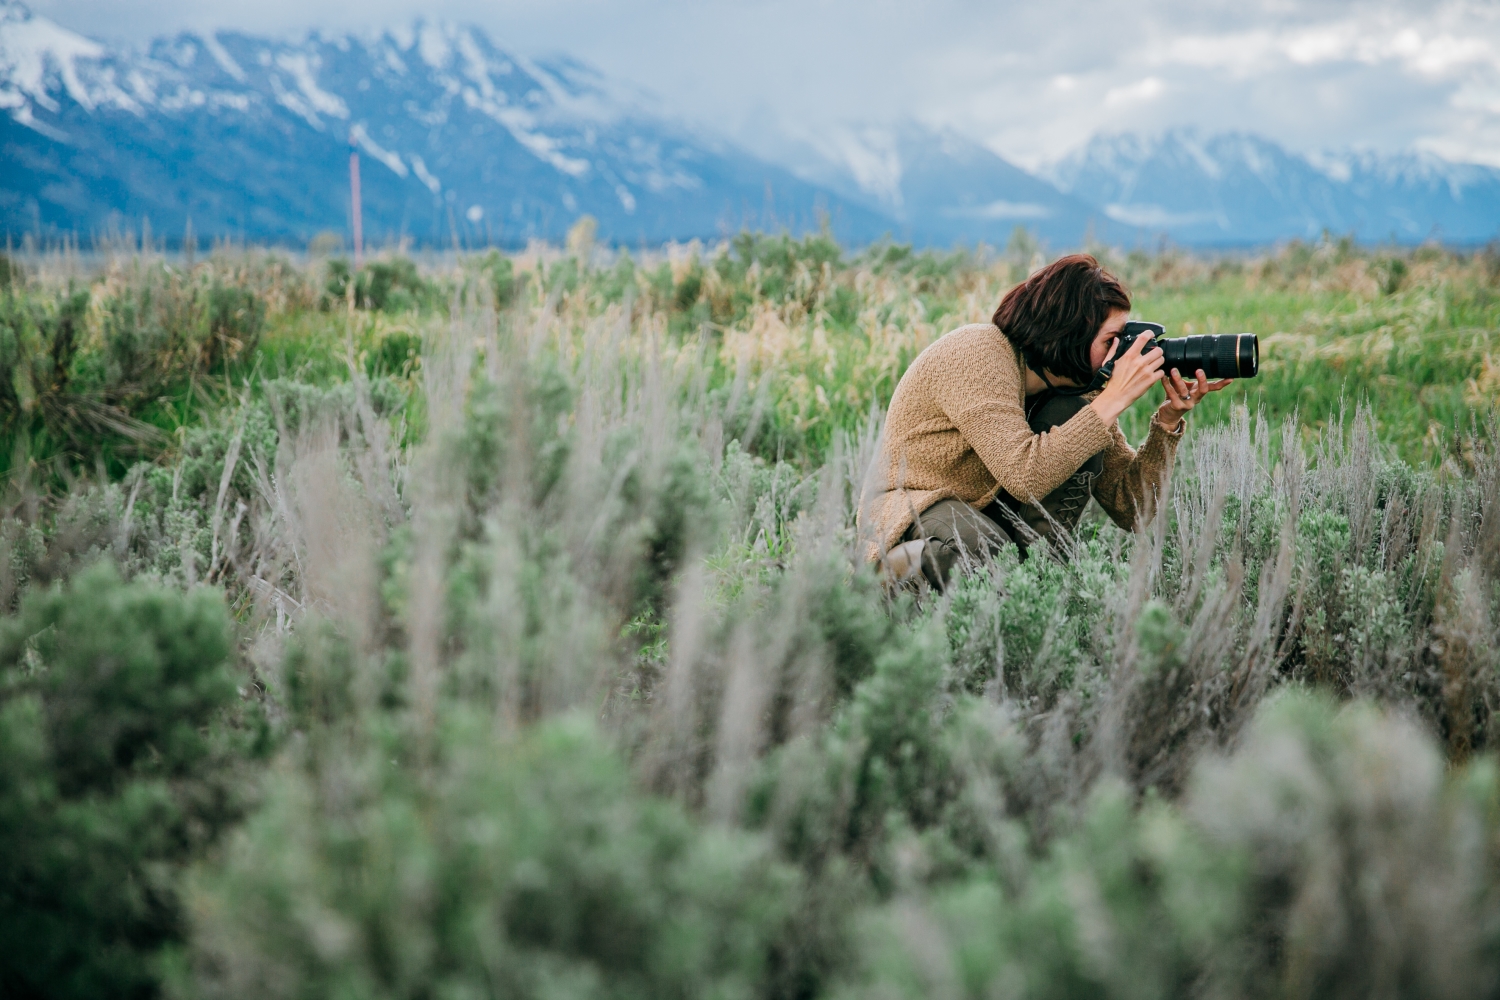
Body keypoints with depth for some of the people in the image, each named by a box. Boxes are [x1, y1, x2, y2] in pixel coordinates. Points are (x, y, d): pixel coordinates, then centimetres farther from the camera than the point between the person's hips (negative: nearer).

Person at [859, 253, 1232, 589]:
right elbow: (1026, 476, -38)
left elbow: (1131, 509, -5)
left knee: (1073, 415, -16)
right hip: (912, 510, -6)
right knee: (987, 554, -40)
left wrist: (1169, 420, -17)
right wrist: (1114, 399, -33)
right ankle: (898, 568, -9)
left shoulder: (1073, 383, -4)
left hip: (991, 511, 6)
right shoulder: (976, 355, -25)